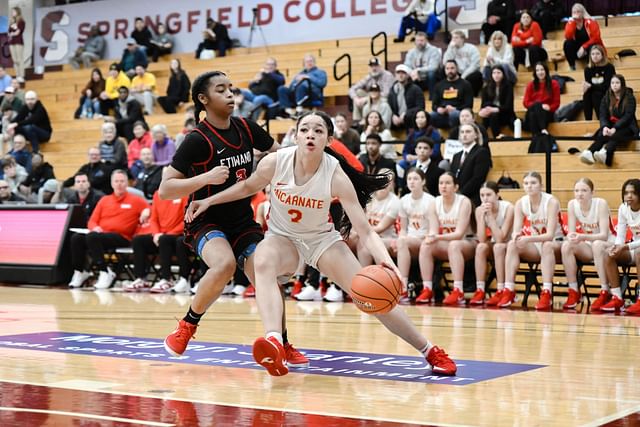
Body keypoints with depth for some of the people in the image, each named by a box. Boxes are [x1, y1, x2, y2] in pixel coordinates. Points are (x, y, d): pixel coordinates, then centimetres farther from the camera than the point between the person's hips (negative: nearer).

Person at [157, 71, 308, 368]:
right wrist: (207, 177, -31)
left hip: (242, 220, 5)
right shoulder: (197, 140, -17)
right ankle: (186, 327, -11)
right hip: (206, 220, -5)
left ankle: (283, 345, 13)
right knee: (224, 265, -33)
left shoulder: (246, 129, -1)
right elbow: (165, 190, -20)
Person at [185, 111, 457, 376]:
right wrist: (208, 201, -2)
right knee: (263, 263, -36)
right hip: (281, 237, 0)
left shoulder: (336, 176, -24)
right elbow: (248, 187, 3)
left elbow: (364, 230, -26)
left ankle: (430, 351, 4)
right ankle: (274, 343, -56)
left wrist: (385, 260, -43)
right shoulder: (276, 162, -21)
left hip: (321, 239, 0)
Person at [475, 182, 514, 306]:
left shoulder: (508, 208, -23)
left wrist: (490, 215, -31)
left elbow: (501, 238, -29)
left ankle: (501, 291, -31)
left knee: (498, 246, -34)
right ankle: (480, 291, -25)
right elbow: (482, 240, -20)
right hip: (494, 249, 4)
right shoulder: (479, 210, -10)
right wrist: (483, 215, -27)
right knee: (481, 247, -27)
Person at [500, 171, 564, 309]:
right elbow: (516, 231, -12)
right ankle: (508, 291, -26)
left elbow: (550, 235, -27)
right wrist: (516, 236, -38)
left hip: (555, 244, -4)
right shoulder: (520, 203, -6)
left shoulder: (551, 202, -20)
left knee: (547, 245, -37)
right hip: (534, 247, 4)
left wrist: (528, 239, -43)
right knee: (512, 244, -23)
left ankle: (546, 294, -42)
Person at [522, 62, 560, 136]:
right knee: (537, 104, -33)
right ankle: (543, 129, -51)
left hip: (547, 113, -1)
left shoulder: (554, 84, 4)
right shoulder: (531, 85, 7)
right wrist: (538, 105, -14)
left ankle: (537, 134, -49)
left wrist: (549, 107, -18)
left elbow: (556, 103, 4)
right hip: (532, 113, 1)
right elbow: (526, 102, 2)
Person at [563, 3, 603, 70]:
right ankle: (572, 66, -15)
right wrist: (572, 22, -23)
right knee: (567, 43, -25)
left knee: (591, 48, -37)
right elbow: (568, 37, -20)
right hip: (578, 51, 3)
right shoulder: (570, 23, -3)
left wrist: (584, 47, -25)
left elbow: (596, 38, -17)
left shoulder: (590, 22, -11)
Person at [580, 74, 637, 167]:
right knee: (602, 135, -30)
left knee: (615, 135, -37)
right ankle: (589, 153, -61)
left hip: (627, 127, -3)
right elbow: (603, 115, -1)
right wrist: (605, 126, -24)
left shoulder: (629, 98, -4)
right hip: (611, 126, 4)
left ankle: (605, 153, -69)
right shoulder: (607, 98, 7)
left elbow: (628, 116, -15)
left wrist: (615, 128, -30)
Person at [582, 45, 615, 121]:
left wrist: (591, 86, -19)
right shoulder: (588, 69, 3)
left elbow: (607, 86, -16)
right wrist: (586, 87, -27)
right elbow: (588, 85, -3)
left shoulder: (609, 67, -10)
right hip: (594, 95, 3)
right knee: (586, 94, -28)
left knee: (596, 94, -33)